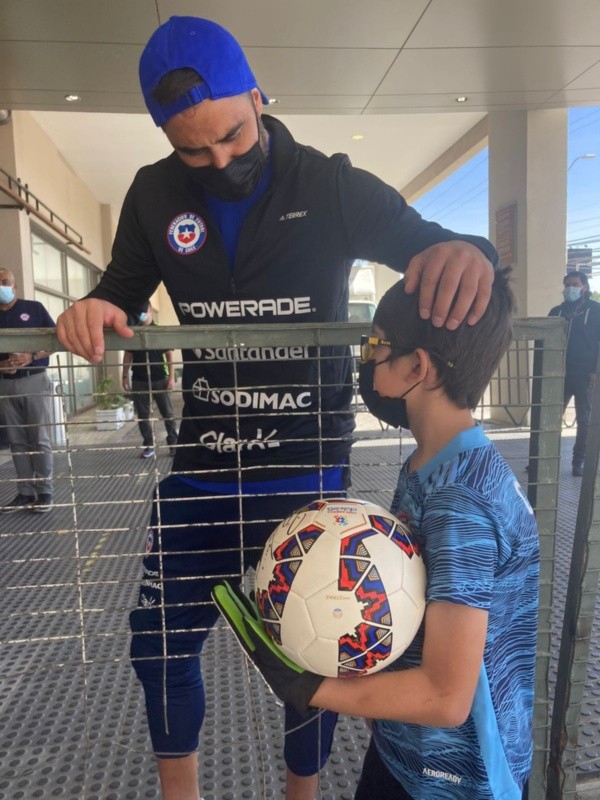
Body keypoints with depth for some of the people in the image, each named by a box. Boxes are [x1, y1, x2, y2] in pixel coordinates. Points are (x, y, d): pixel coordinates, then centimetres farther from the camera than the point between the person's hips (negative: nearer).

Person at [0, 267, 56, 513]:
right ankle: (25, 492, 13)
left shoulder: (33, 308, 2)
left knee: (40, 439, -1)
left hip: (34, 381, -4)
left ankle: (44, 492, 5)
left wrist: (31, 357, -16)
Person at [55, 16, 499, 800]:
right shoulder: (154, 195, 0)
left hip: (308, 470, -2)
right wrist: (92, 311, -15)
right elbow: (125, 291, 11)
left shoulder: (332, 186, -8)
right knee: (158, 641, 14)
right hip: (200, 467, 3)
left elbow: (422, 243, -3)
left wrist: (462, 251, -29)